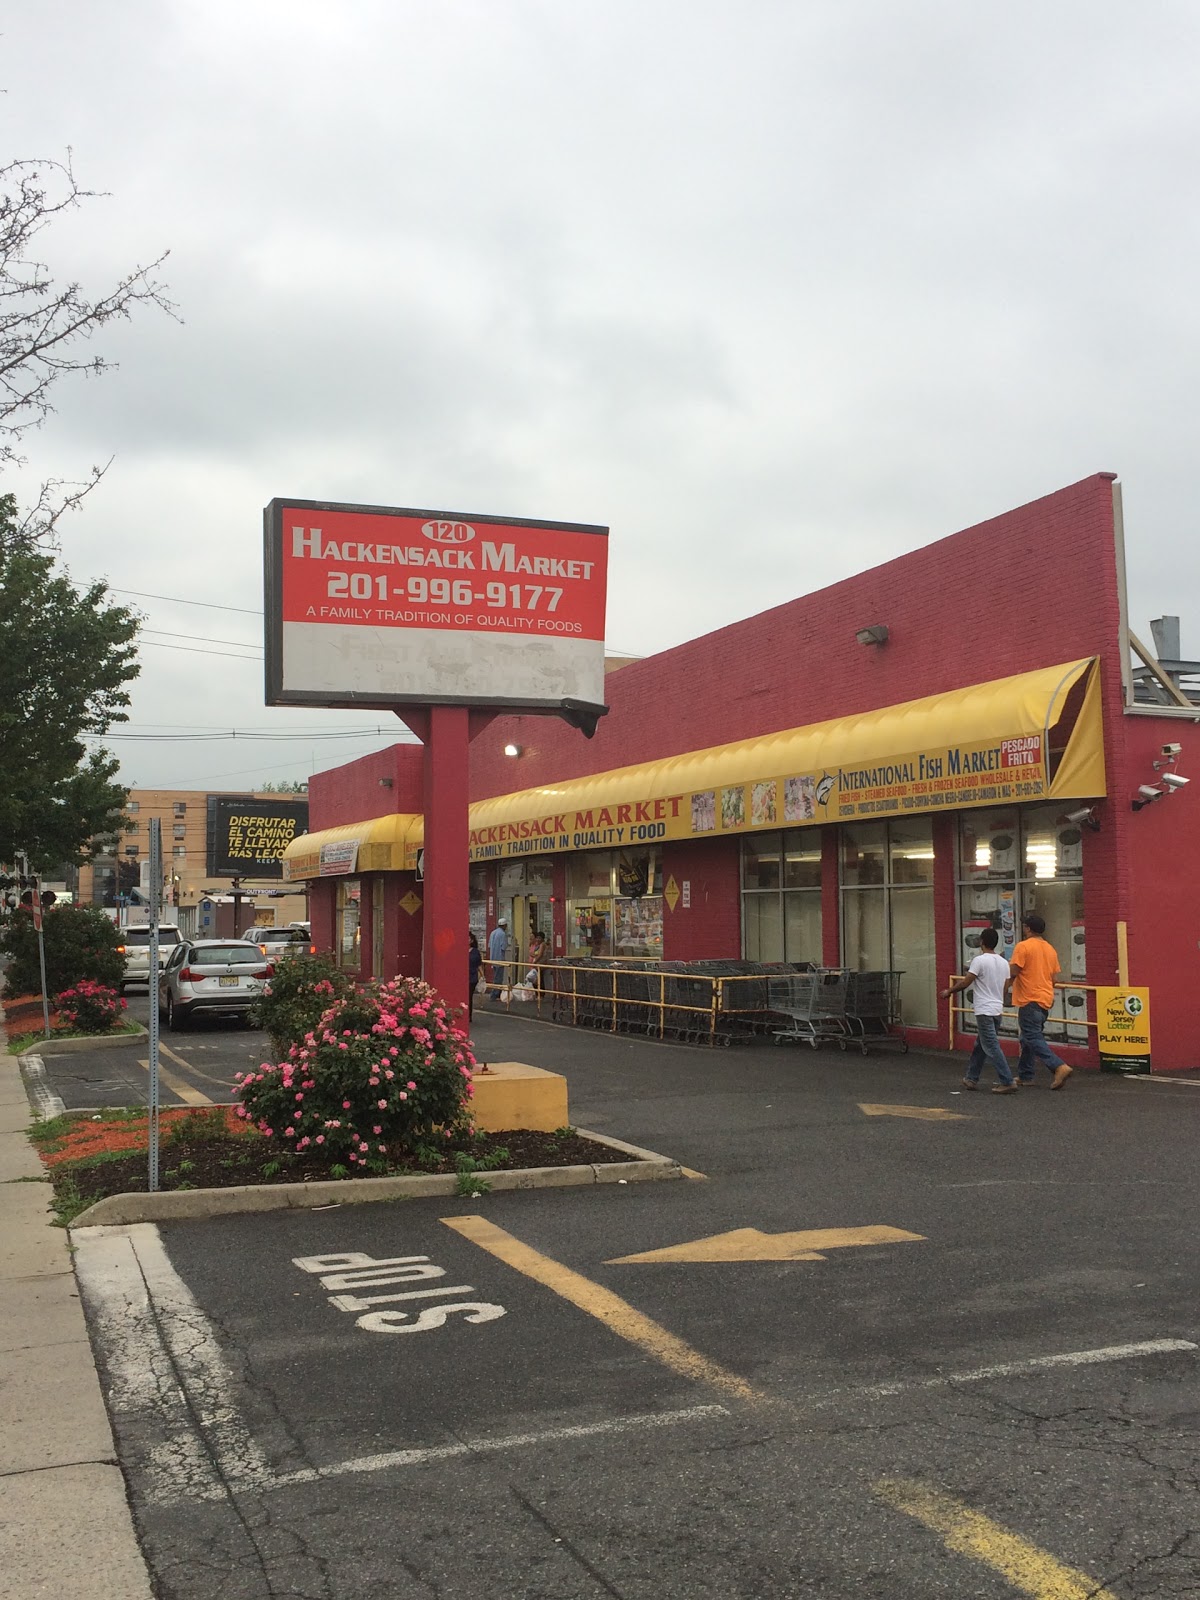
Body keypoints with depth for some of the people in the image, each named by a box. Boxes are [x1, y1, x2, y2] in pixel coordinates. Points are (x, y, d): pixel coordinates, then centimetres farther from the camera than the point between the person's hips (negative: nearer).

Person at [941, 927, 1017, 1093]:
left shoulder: (980, 960, -14)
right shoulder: (1003, 962, 8)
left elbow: (965, 983, -11)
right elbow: (1005, 987, 15)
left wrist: (948, 991, 5)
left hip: (984, 1011, -8)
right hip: (997, 1009, 8)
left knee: (992, 1047, -6)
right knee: (980, 1046, 18)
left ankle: (1007, 1082, -11)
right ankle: (971, 1079, 24)